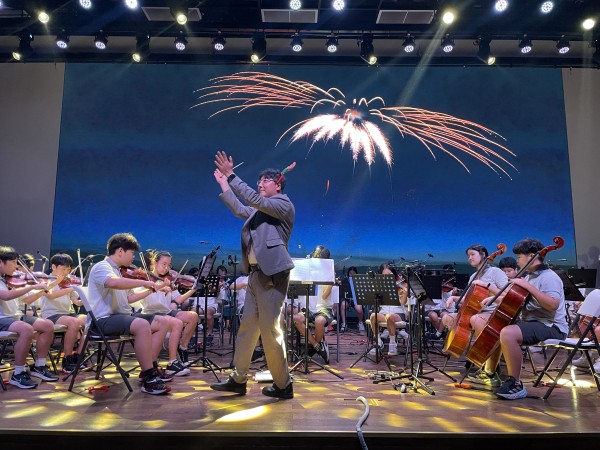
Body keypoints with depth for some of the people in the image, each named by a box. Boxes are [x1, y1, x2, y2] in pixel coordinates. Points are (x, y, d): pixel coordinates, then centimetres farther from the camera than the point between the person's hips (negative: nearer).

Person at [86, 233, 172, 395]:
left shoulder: (117, 271, 21)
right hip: (105, 319, -10)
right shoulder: (101, 267, -8)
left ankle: (150, 367, 6)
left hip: (121, 316, 10)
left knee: (162, 322, 4)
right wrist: (144, 282, -29)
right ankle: (148, 379, -28)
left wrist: (151, 289, 17)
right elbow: (113, 283, -33)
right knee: (142, 325, -35)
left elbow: (129, 298, 22)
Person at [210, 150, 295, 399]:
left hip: (271, 275, -9)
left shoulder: (284, 205, -6)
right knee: (247, 327, 12)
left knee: (269, 330, -4)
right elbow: (240, 210, 20)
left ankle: (283, 385, 10)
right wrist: (224, 184, 22)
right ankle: (238, 379, 22)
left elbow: (254, 199, -18)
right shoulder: (261, 209, 19)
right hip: (256, 274, 9)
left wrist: (231, 176, -16)